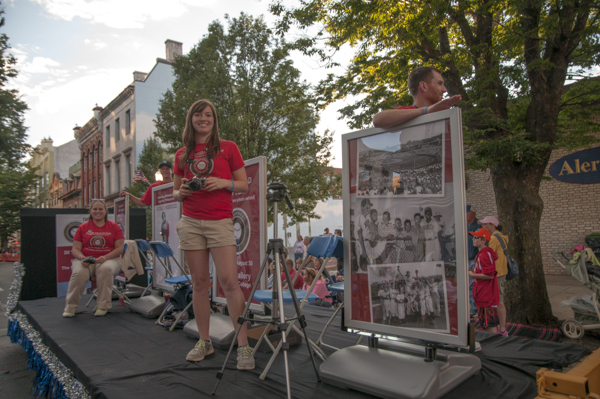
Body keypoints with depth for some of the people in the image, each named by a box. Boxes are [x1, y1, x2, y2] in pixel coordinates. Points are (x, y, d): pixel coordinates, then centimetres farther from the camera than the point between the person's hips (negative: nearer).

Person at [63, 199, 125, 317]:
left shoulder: (114, 227, 7)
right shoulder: (83, 227, 11)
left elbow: (119, 248, 0)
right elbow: (75, 249, 8)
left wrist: (105, 257, -16)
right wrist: (81, 258, -15)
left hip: (109, 259, -1)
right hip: (86, 260, 1)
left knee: (106, 269, -36)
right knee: (79, 272, -31)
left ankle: (102, 306, -22)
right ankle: (70, 307, -12)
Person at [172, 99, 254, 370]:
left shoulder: (227, 148, 5)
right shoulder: (182, 154, 13)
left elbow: (244, 185, 5)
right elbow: (175, 193, 18)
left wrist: (223, 182, -13)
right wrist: (181, 191, -5)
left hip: (220, 221, -3)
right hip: (191, 222, 3)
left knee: (229, 281, -10)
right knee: (199, 282, 6)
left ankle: (243, 345, -2)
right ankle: (204, 341, 18)